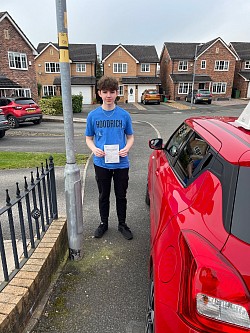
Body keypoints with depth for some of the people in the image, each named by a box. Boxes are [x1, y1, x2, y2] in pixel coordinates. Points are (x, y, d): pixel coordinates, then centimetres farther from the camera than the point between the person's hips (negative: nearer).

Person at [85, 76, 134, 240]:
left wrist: (127, 148, -16)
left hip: (121, 163, 0)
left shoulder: (124, 115, -3)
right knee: (103, 196, 16)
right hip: (101, 163, 1)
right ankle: (104, 223, 37)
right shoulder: (93, 115, -2)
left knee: (121, 196, 13)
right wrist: (94, 148, -16)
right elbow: (88, 138, 6)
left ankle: (122, 224, 33)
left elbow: (130, 136, 5)